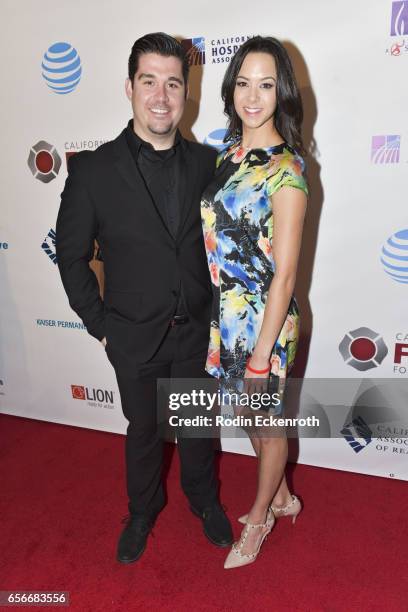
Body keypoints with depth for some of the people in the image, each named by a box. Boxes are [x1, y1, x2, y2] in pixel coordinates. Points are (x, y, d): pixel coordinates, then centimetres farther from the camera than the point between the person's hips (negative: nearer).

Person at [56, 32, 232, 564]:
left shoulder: (207, 163, -3)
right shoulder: (93, 170, -11)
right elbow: (72, 255, -4)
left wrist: (217, 310, 3)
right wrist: (100, 325, -4)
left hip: (197, 332, 2)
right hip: (135, 337, -1)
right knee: (144, 430, 19)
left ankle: (204, 500, 48)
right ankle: (143, 511, 47)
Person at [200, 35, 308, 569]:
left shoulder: (285, 168, -16)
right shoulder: (229, 152, 6)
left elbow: (284, 273, -18)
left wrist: (262, 353, -16)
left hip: (263, 318, -7)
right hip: (226, 313, 8)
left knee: (267, 423, 16)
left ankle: (260, 517, 42)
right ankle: (281, 497, 50)